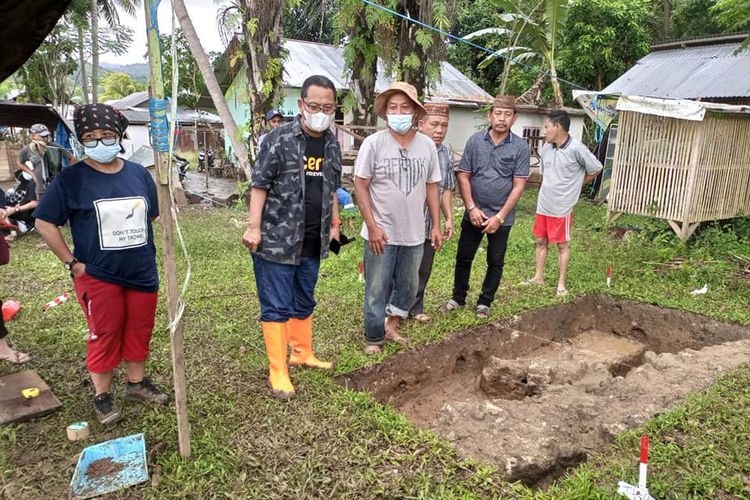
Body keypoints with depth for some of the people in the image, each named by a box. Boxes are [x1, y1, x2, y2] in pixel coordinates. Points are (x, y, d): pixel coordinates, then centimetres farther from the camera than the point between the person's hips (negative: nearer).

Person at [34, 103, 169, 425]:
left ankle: (137, 384, 32)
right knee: (104, 336, 5)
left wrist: (140, 246, 12)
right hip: (97, 276, -4)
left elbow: (152, 215, 17)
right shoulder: (72, 179, -9)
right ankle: (102, 397, 23)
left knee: (139, 331, 13)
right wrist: (72, 262, -8)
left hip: (143, 272, 4)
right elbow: (44, 222, -6)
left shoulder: (139, 173, 4)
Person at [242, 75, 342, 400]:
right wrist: (254, 226, -17)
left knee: (305, 302, 20)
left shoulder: (332, 143, 8)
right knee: (276, 307, 1)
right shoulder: (279, 138, -11)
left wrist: (334, 223, 17)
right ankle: (278, 371, 12)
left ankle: (302, 353, 37)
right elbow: (260, 184, -11)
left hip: (313, 242, 6)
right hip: (276, 239, -6)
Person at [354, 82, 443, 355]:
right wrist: (372, 226, -15)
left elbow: (432, 187, 8)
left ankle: (391, 326, 41)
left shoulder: (427, 145, 1)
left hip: (413, 234, 4)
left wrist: (436, 226, 6)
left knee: (408, 288, 18)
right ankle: (374, 338, 26)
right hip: (381, 233, -4)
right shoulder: (374, 143, -10)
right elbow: (360, 186, -9)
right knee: (376, 291, 7)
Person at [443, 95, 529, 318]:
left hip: (501, 217, -1)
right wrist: (472, 208, -10)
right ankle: (458, 298, 27)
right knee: (463, 258, 10)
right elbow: (463, 176, -2)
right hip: (474, 213, 1)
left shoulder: (520, 147, -7)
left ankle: (484, 302, 27)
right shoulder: (475, 141, -3)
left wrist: (500, 217, -13)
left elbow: (518, 185, -8)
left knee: (495, 262, 11)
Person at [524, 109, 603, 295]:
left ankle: (561, 283, 17)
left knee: (563, 245, 6)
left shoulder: (576, 149, -16)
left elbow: (595, 169, -4)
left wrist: (574, 185, 5)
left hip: (562, 207, -6)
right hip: (543, 205, 6)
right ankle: (539, 276, 28)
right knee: (540, 241, 14)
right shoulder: (545, 148, 2)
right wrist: (549, 190, 9)